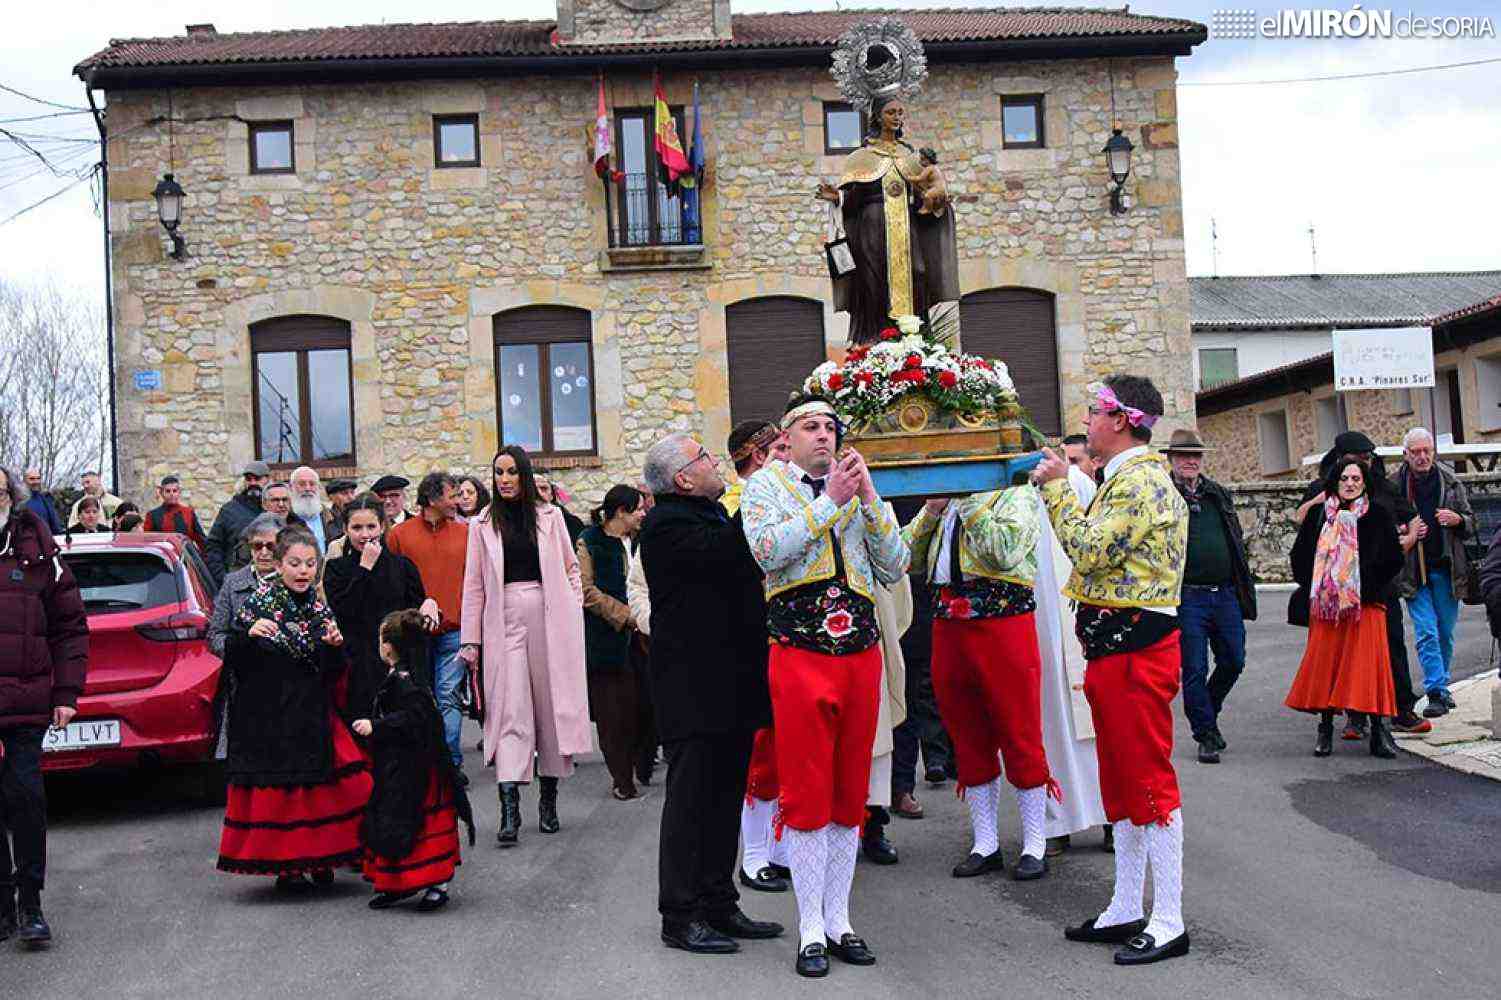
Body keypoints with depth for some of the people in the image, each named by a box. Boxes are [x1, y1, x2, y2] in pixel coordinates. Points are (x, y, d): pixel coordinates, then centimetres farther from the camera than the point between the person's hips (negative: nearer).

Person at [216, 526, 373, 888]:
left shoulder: (320, 610, 7)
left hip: (312, 716, 3)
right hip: (266, 718, -3)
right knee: (275, 791, 0)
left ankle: (319, 857, 14)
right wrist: (249, 634, -22)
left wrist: (335, 647, -12)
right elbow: (231, 659, -4)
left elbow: (334, 674, 7)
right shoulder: (258, 603, -3)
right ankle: (285, 866, 15)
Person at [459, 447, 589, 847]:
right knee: (509, 711, -8)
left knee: (552, 706, 5)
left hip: (550, 619, 1)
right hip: (505, 621, -1)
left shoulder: (550, 515, 8)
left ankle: (549, 799, 17)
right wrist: (471, 640, 2)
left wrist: (573, 611, 3)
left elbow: (571, 568, 13)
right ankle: (510, 809, -13)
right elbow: (474, 586, 6)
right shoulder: (483, 524, 7)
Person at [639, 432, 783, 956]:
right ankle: (680, 917, 5)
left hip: (731, 686, 9)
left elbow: (748, 570, 15)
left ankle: (719, 905, 23)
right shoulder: (667, 524, -12)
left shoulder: (712, 514, 18)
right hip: (695, 689, -9)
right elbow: (722, 554, -27)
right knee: (691, 799, -3)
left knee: (725, 797, 14)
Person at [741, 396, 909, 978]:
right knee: (807, 794, 0)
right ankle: (811, 930, 7)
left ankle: (838, 920, 20)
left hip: (861, 653, 4)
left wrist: (869, 500, -4)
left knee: (850, 794, 9)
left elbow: (894, 570, 6)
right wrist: (830, 501, -13)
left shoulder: (859, 489, 14)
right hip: (800, 655, -4)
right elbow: (768, 551, -15)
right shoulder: (767, 486, 4)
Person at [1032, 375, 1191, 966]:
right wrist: (1058, 487, 15)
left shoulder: (1138, 480, -16)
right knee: (1120, 781, 15)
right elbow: (1098, 552, 17)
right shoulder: (1127, 477, 18)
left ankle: (1169, 923, 2)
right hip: (1115, 646, 11)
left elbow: (1088, 551, -20)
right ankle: (1126, 911, 24)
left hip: (1135, 649, -11)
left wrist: (1057, 488, -11)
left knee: (1148, 780, -5)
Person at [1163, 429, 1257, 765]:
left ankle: (1207, 710, 34)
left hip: (1226, 595, 5)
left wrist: (1245, 590, 15)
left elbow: (1237, 543, 20)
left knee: (1233, 661, 10)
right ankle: (1206, 735, 11)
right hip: (1188, 597, -5)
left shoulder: (1219, 494, 15)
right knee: (1195, 670, -1)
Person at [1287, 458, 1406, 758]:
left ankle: (1378, 729, 1)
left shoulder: (1377, 515, 3)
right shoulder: (1318, 514, 8)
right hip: (1325, 605, 2)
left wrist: (1372, 588, -5)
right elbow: (1299, 555, 14)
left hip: (1366, 604, -2)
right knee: (1325, 662, 0)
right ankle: (1325, 729, 10)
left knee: (1368, 663, -6)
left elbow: (1394, 559, 2)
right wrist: (1312, 586, 4)